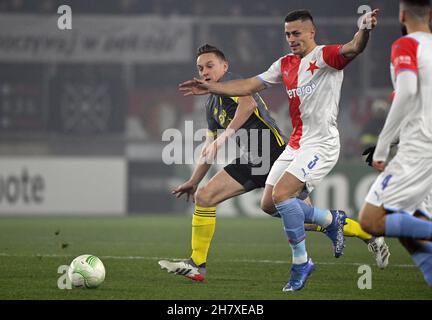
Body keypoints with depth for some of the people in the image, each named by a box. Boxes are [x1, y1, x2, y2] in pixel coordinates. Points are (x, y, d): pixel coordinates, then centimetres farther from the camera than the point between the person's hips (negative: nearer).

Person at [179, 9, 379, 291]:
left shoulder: (325, 56, -11)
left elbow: (353, 48, -32)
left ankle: (301, 262, -9)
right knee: (269, 204, 8)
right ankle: (332, 220, 26)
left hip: (321, 144, -9)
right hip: (296, 144, 9)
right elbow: (249, 86, 19)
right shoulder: (285, 64, 12)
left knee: (281, 194, -23)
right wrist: (211, 88, 14)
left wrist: (365, 30, -53)